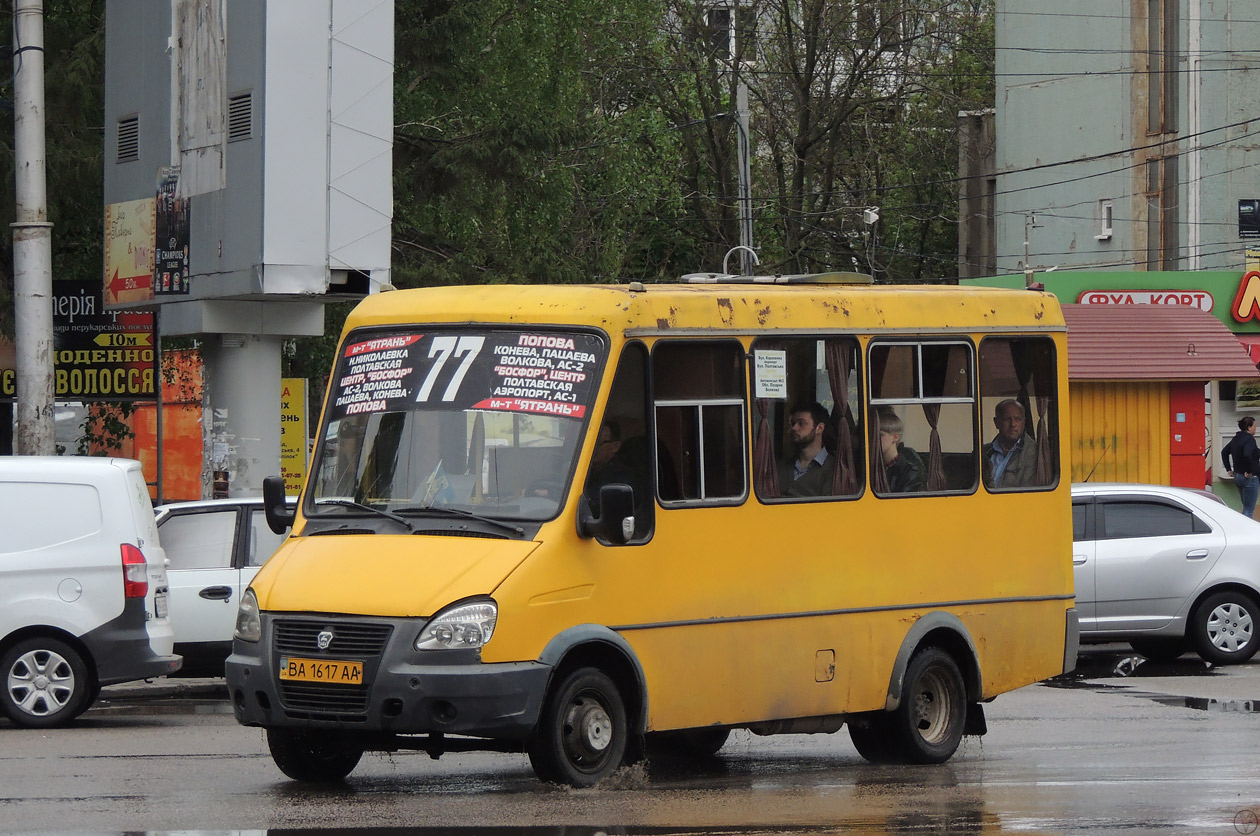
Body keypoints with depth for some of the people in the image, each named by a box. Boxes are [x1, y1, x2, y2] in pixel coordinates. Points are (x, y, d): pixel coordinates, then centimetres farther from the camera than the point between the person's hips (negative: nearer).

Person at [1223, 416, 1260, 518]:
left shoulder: (1236, 439, 11)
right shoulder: (1249, 439, -16)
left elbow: (1224, 452, 21)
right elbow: (1247, 455, -33)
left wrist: (1229, 469, 21)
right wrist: (1249, 471, -22)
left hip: (1237, 476, 9)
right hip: (1250, 478, -9)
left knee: (1246, 509, 20)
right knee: (1249, 511, -4)